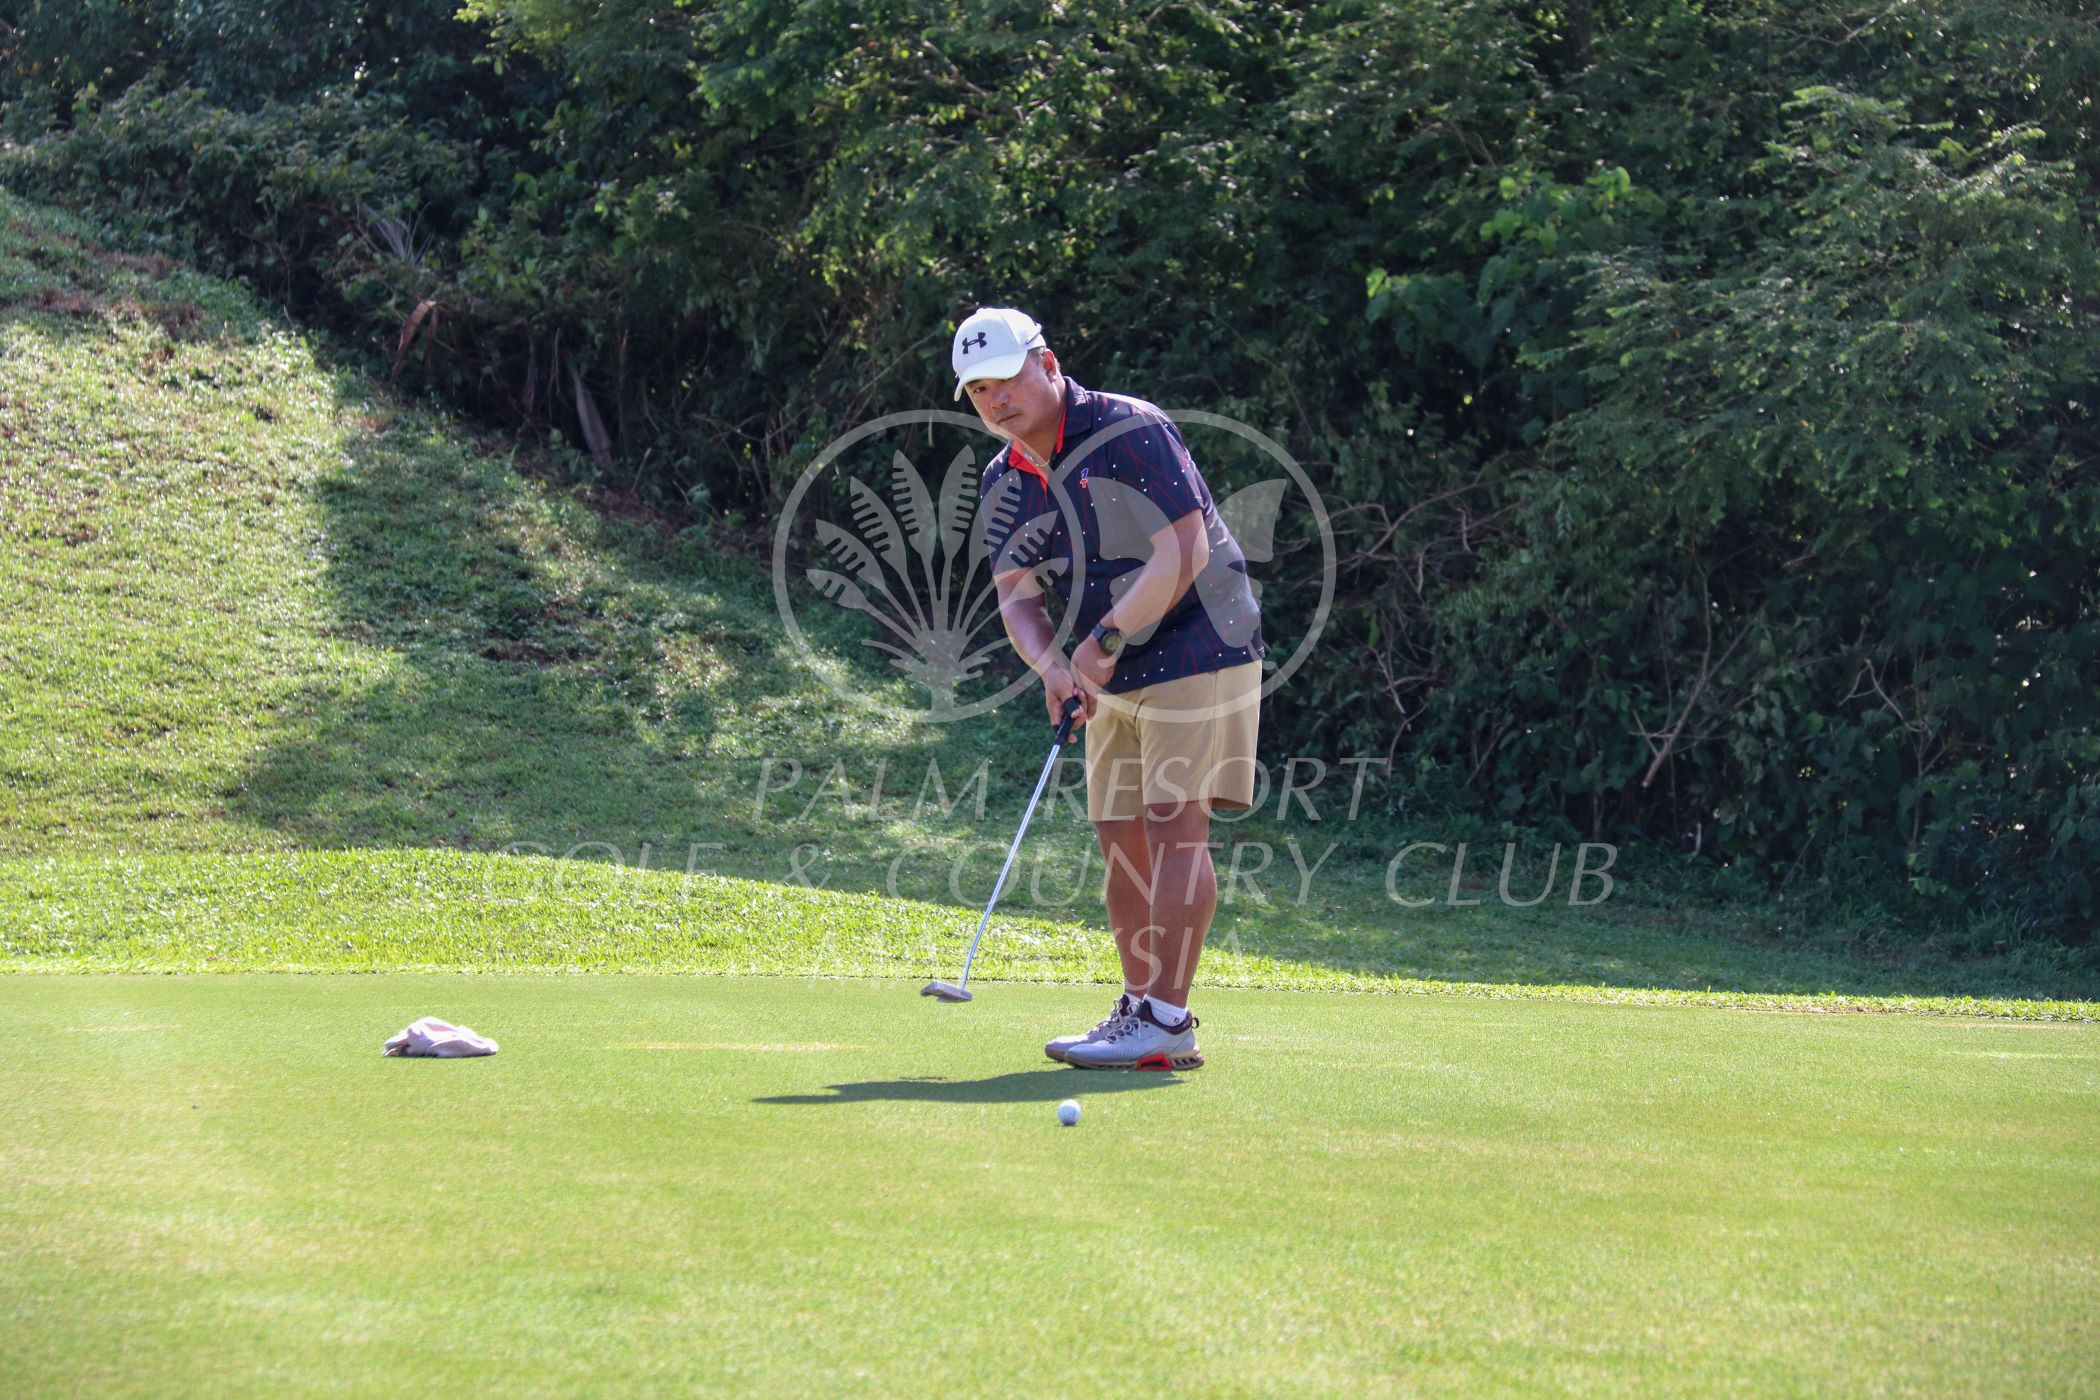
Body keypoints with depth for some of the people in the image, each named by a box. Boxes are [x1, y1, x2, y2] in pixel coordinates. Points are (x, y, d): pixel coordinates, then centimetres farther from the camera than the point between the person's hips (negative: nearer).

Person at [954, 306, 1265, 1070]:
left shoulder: (1129, 431, -16)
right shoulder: (1001, 483, 6)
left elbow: (1185, 552, -21)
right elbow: (1018, 597, 0)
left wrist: (1105, 638, -22)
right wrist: (1053, 666, -20)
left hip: (1197, 651, -8)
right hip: (1118, 675, 8)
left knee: (1173, 822, -14)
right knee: (1121, 836, 6)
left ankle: (1167, 1019, -17)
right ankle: (1140, 1008, 12)